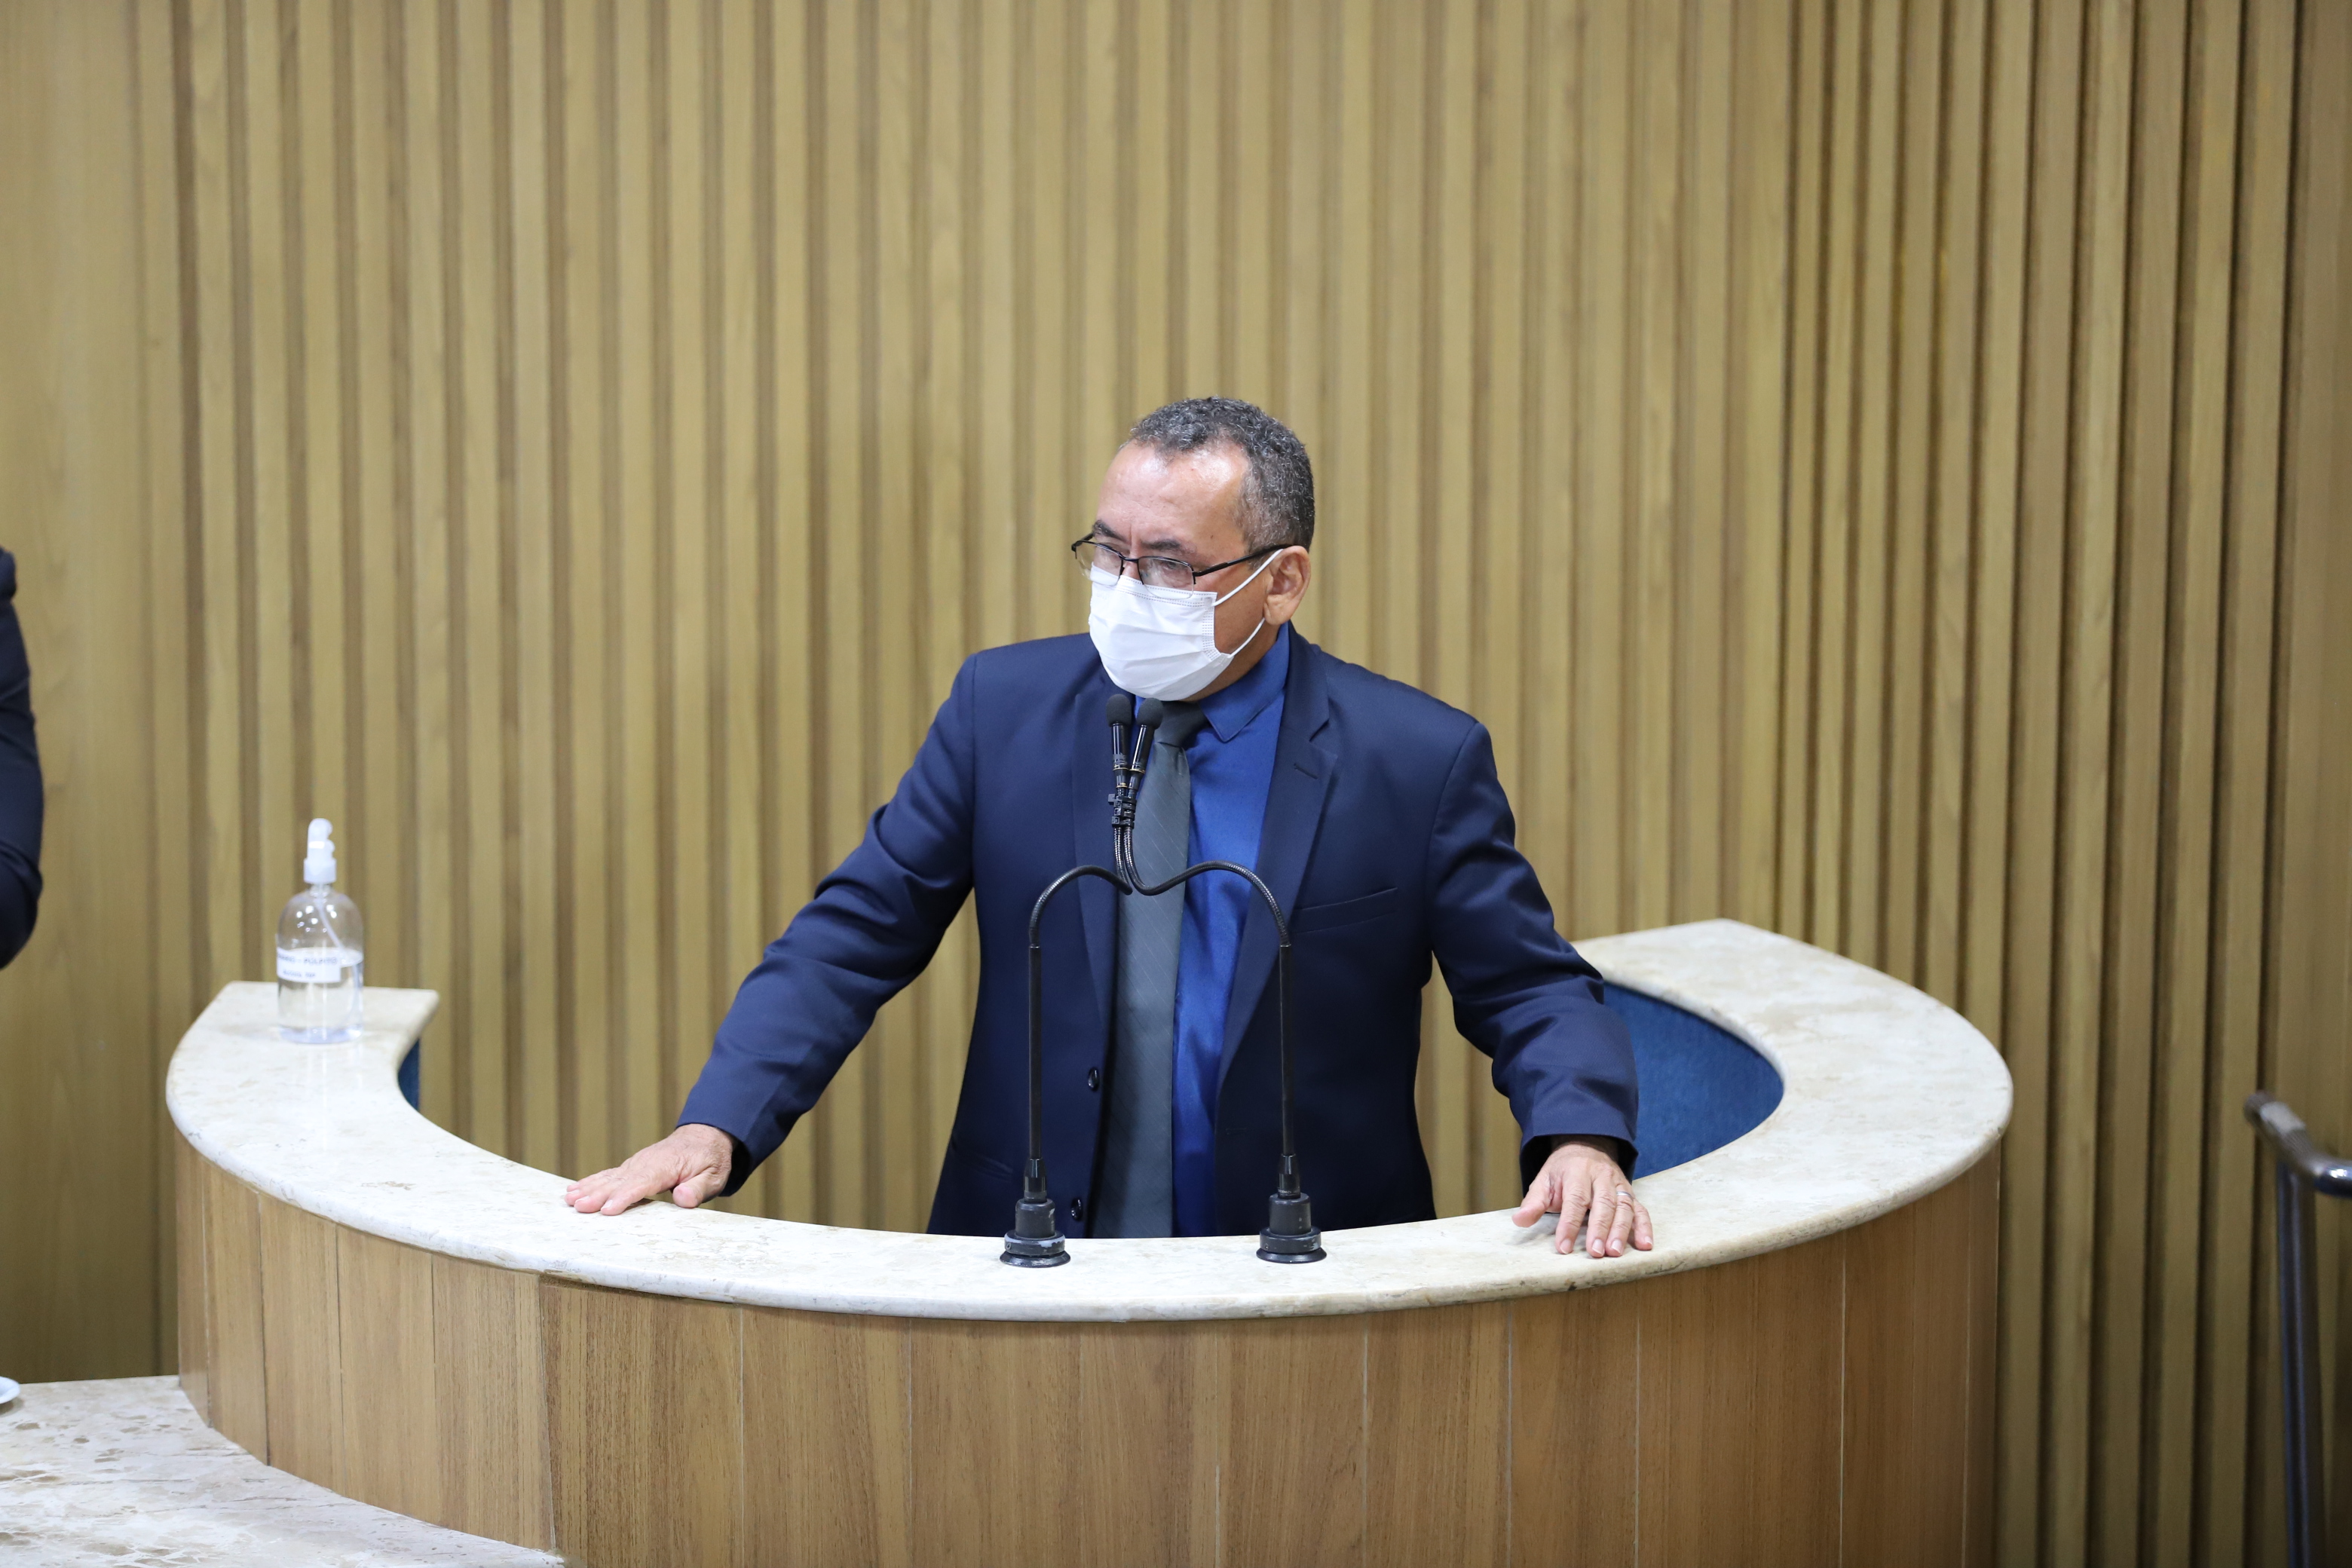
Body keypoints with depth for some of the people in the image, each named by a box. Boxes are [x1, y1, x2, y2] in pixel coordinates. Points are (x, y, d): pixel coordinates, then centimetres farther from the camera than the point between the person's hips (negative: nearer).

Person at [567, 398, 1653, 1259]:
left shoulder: (1419, 761, -3)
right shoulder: (1004, 706, 3)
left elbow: (1531, 991, 3)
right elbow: (855, 937, 4)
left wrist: (1582, 1141, -19)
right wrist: (711, 1130, -11)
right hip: (1030, 1274, 2)